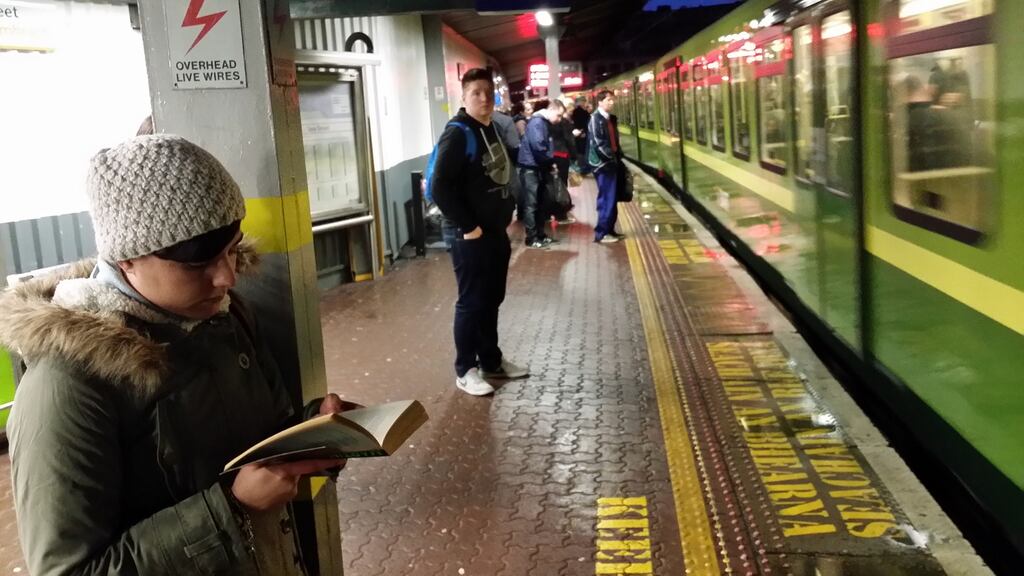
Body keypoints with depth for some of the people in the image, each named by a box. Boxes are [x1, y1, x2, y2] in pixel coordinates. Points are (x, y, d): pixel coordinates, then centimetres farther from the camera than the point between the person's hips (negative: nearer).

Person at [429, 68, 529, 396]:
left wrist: (508, 214, 11)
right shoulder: (457, 134, -15)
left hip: (496, 232, 9)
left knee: (492, 299, 16)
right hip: (471, 236, -9)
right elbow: (440, 188, -23)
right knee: (471, 302, -1)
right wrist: (467, 226, -20)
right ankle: (465, 370, 9)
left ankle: (491, 361, 29)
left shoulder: (491, 129, 12)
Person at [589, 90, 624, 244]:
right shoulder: (595, 119, -11)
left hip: (611, 163, 9)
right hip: (602, 164, -8)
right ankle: (601, 233, -3)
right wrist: (612, 157, -14)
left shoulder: (611, 119, 14)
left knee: (611, 198, 12)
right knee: (607, 199, -8)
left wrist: (618, 157, 10)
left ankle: (609, 230, 20)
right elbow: (597, 143, -18)